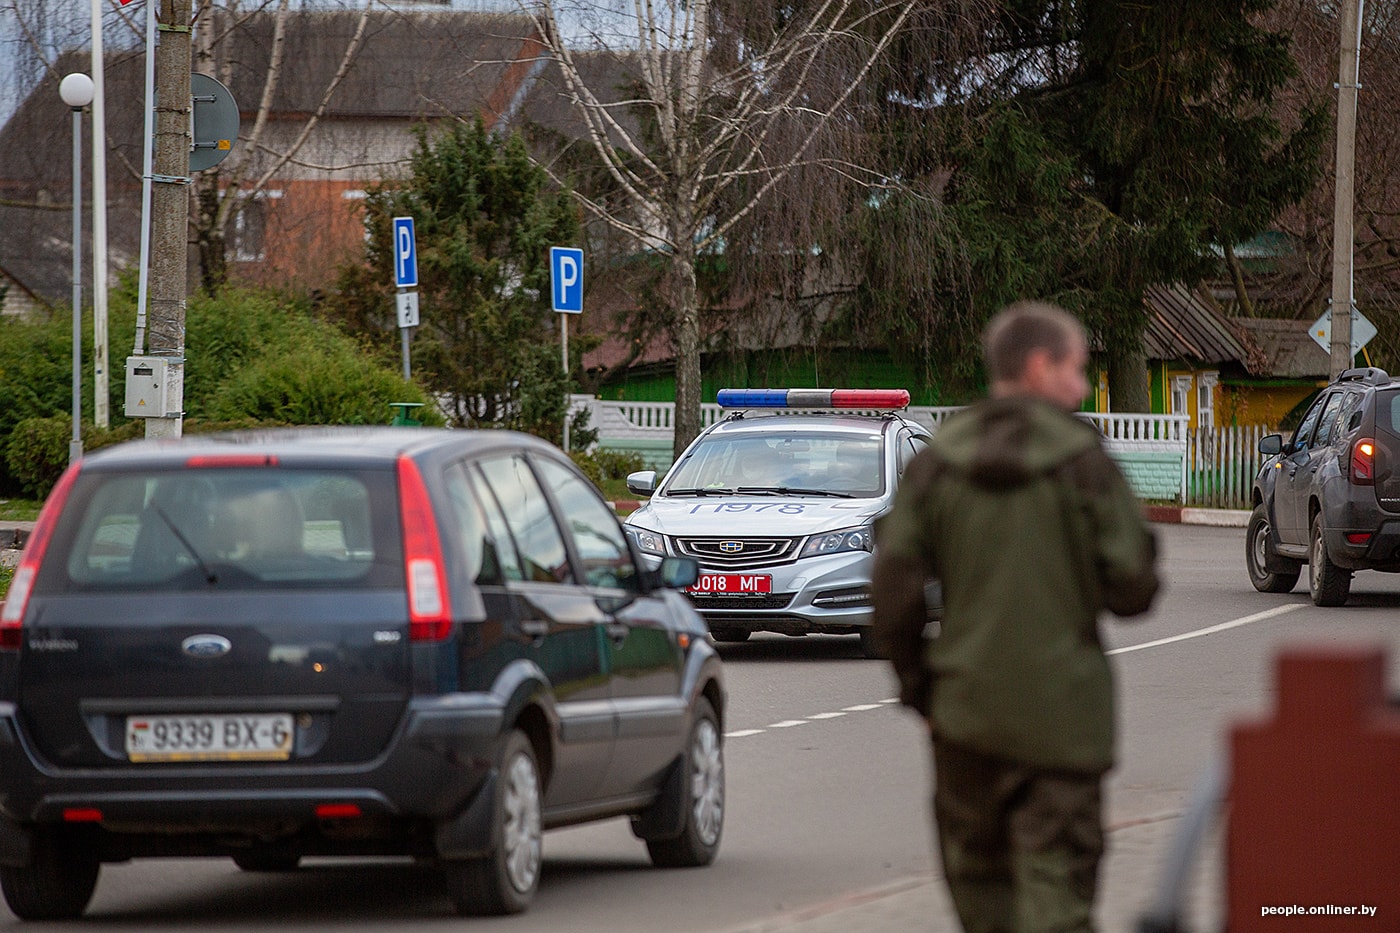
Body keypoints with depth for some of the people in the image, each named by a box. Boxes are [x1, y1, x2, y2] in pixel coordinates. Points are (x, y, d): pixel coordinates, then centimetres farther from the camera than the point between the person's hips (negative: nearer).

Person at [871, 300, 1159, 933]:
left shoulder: (939, 462, 2)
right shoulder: (1082, 461, -8)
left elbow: (895, 580, -1)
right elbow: (1131, 587, -9)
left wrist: (915, 682, 10)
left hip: (965, 708, 3)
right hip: (1061, 713, -3)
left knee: (979, 873, 17)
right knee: (1054, 881, -5)